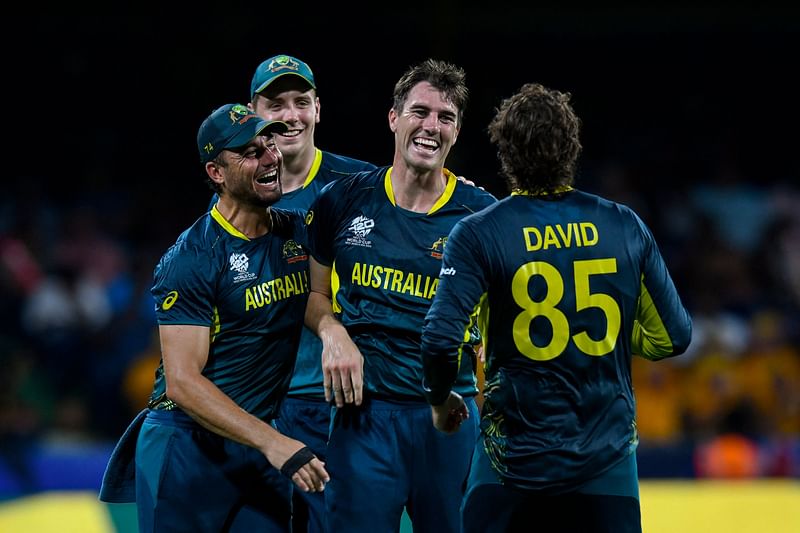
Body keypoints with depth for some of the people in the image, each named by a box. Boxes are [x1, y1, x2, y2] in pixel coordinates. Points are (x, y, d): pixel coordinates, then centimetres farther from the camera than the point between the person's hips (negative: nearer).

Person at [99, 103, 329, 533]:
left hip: (260, 447, 6)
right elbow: (182, 383, -20)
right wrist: (272, 443, -29)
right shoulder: (190, 259, -14)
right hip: (187, 449, -5)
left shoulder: (298, 234, 6)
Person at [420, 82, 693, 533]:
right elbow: (673, 337, 6)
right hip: (608, 461, 2)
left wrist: (440, 400, 4)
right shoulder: (626, 228, 0)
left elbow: (441, 340, -16)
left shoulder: (478, 235, -9)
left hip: (514, 460, -2)